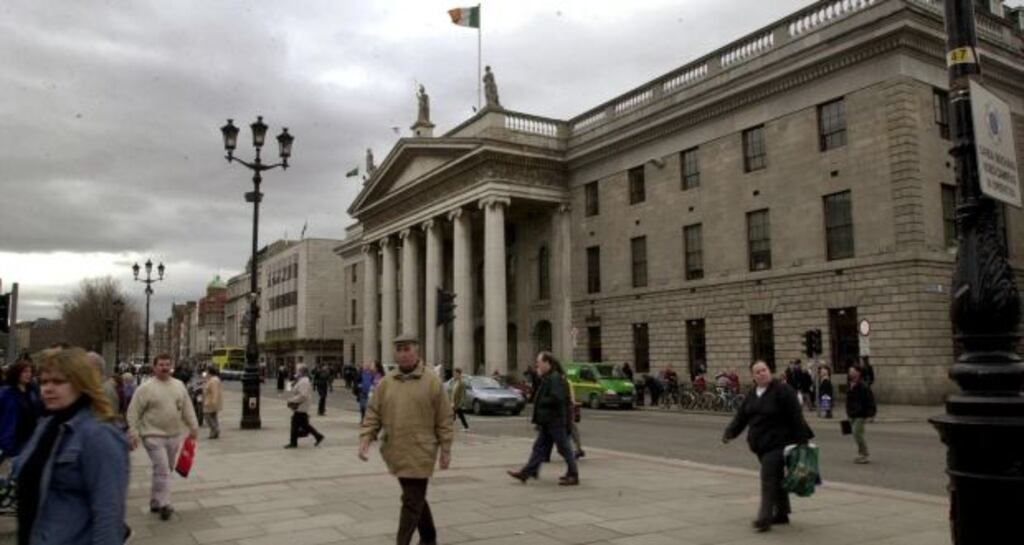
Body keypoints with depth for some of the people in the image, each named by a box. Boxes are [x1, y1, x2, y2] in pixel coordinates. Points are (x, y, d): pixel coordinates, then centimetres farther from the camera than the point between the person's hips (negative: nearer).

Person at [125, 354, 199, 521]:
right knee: (162, 470, -12)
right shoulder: (146, 388, -9)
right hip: (154, 436, -6)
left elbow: (187, 408, 12)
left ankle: (155, 501, 28)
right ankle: (164, 505, -6)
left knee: (165, 470, 14)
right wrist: (133, 432, -13)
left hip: (174, 436, 6)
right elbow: (133, 412, -8)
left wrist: (193, 426, 7)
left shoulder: (179, 385, 7)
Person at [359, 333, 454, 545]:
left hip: (420, 453, -5)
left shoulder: (432, 382, -7)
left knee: (412, 503, -3)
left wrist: (446, 450, -7)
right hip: (396, 453, 5)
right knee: (415, 498, 19)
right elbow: (373, 415, 6)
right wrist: (365, 440, -7)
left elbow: (444, 419, -5)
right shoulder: (385, 383, 5)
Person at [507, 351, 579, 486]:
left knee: (564, 448, -1)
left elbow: (556, 399, -27)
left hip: (556, 421, -10)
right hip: (548, 421, 10)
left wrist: (541, 402, -15)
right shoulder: (547, 378, 15)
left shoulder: (555, 378, -17)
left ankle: (573, 476, 8)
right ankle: (526, 473, 11)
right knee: (539, 447, 9)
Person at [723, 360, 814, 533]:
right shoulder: (752, 395, 11)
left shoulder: (782, 390, -13)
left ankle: (764, 518, -13)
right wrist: (730, 432, -4)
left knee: (769, 479, -13)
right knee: (776, 478, 17)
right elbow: (741, 416, 9)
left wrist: (802, 439, -17)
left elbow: (796, 416, -15)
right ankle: (781, 514, 29)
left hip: (777, 443, -8)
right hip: (761, 445, 8)